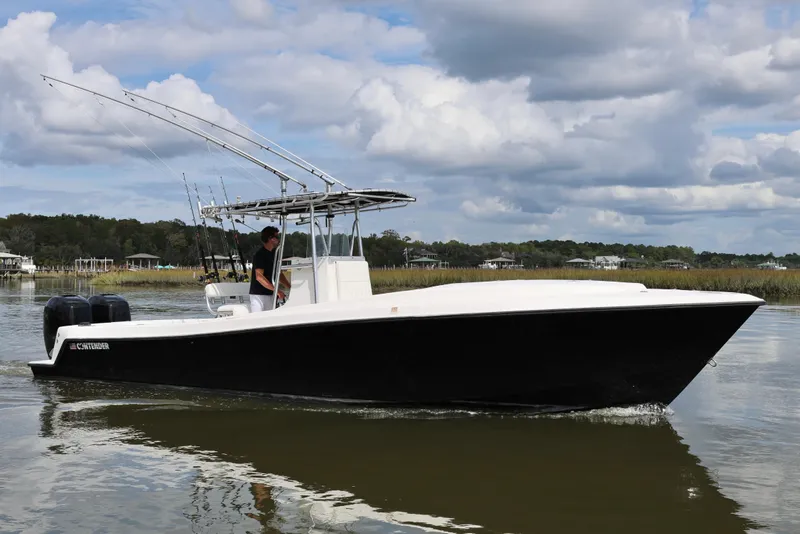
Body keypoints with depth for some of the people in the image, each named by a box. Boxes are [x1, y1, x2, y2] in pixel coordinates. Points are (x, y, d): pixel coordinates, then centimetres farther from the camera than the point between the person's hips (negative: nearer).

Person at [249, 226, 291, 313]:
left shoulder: (273, 254, 14)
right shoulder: (260, 255, -13)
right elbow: (259, 277, -23)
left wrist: (290, 287, 9)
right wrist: (276, 290, -29)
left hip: (270, 295, 9)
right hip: (259, 295, -9)